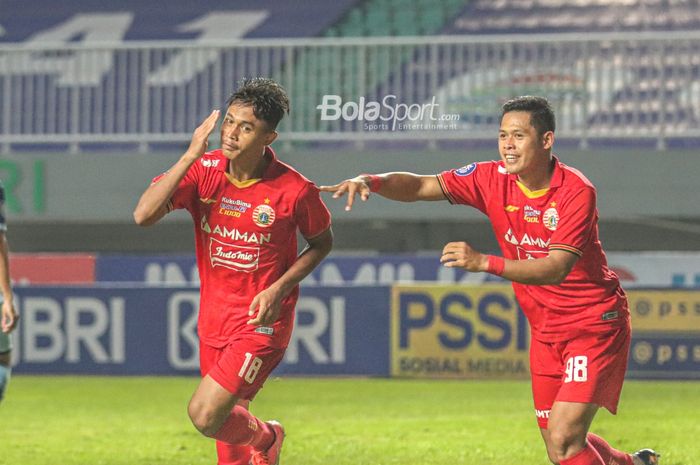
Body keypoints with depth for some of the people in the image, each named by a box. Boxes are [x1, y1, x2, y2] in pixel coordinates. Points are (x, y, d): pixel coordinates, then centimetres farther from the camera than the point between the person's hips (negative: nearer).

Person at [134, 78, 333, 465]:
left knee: (205, 415, -16)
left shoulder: (295, 190, -16)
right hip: (214, 317, 5)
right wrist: (191, 156, -26)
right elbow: (143, 215, -21)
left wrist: (279, 289, -12)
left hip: (262, 321, -5)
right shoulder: (203, 170, -9)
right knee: (230, 430, 14)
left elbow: (322, 242, 3)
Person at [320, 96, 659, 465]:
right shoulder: (492, 179, -5)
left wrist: (484, 263, -41)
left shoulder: (576, 192, -20)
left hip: (595, 325, -6)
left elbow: (556, 268, -31)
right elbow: (419, 187, -5)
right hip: (545, 331, 6)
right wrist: (370, 181, -24)